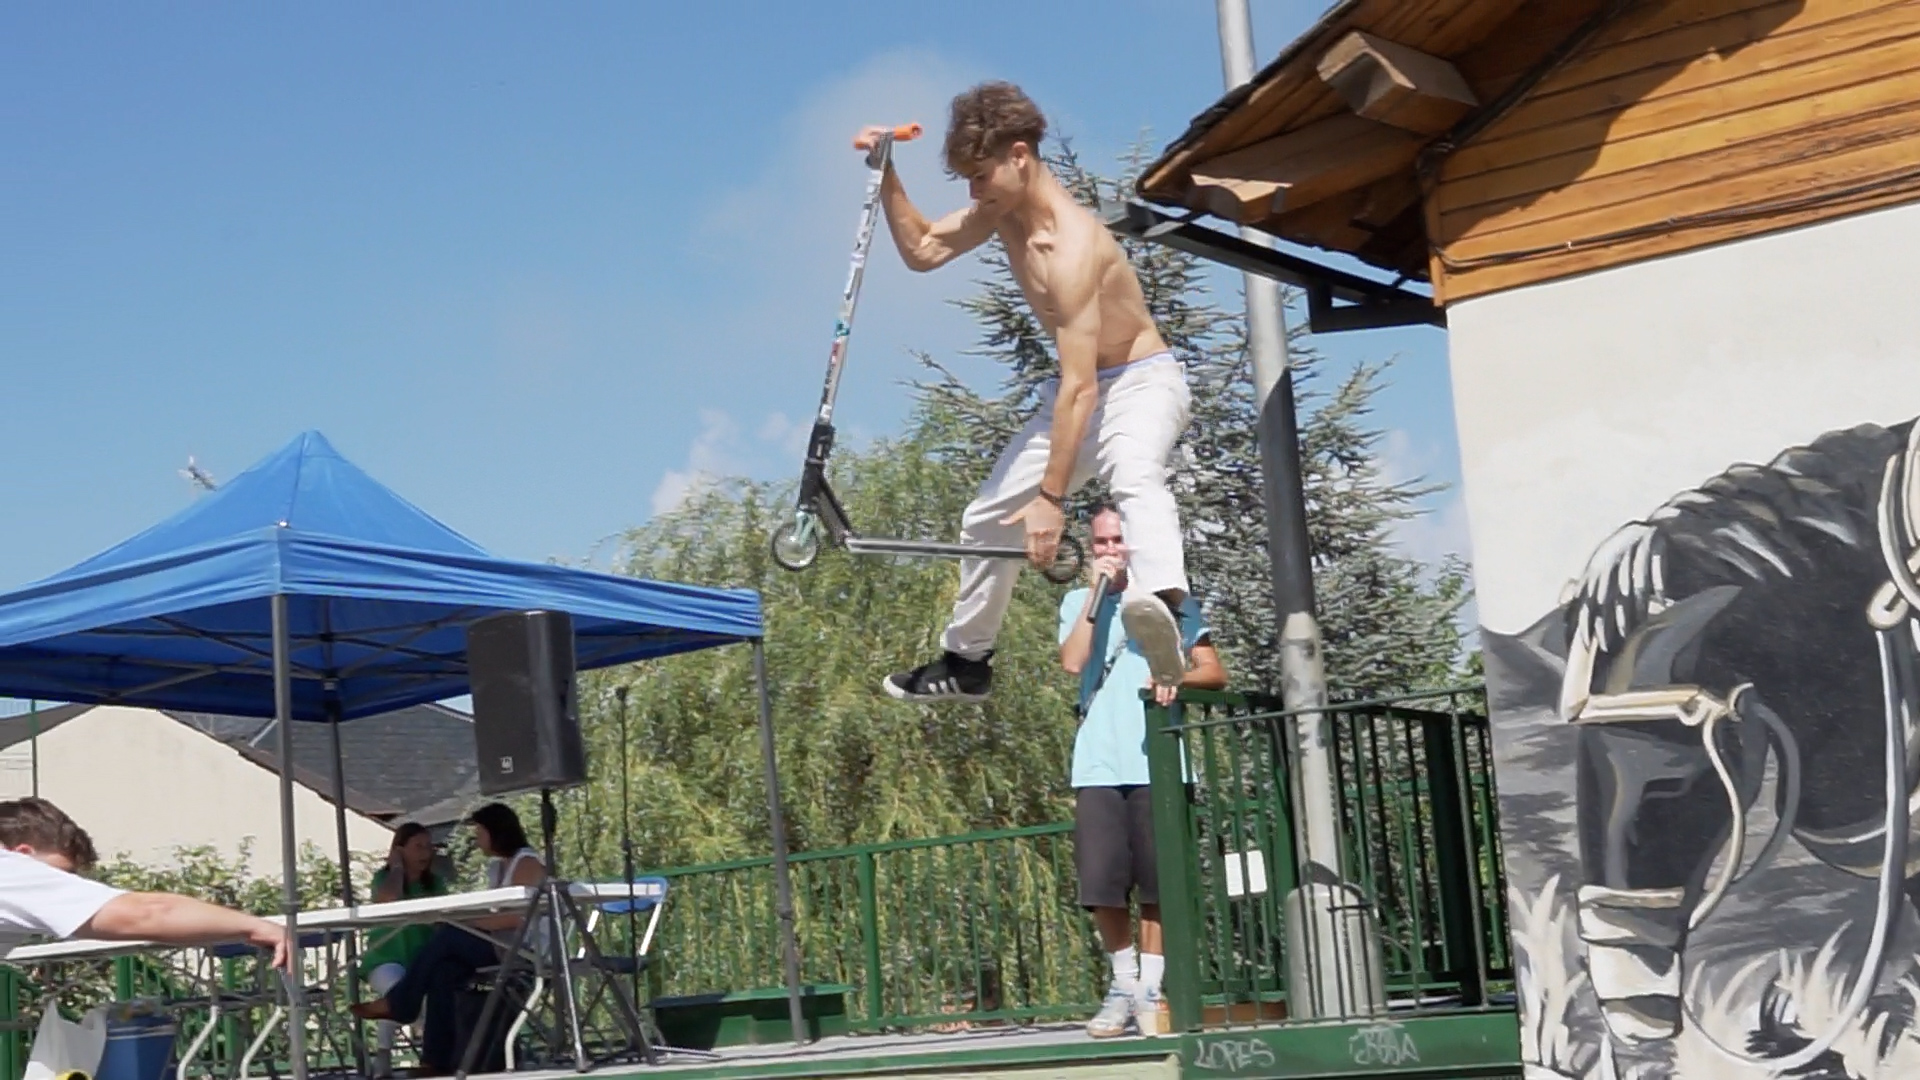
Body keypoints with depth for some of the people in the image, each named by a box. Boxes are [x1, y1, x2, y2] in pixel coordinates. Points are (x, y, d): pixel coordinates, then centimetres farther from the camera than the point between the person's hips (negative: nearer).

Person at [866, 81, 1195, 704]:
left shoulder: (1070, 244, -31)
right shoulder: (1002, 211, -4)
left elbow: (1081, 385, -35)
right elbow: (921, 251, 11)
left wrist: (1052, 496, -37)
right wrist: (887, 178, -5)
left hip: (1143, 380, -9)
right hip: (1082, 388, 9)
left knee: (1134, 477, -43)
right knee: (987, 519, 14)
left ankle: (1163, 605, -69)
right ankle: (965, 664, 31)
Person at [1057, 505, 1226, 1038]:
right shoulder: (1079, 603, 13)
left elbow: (1215, 672, 5)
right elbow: (1072, 661, -6)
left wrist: (1176, 676, -16)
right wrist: (1096, 590, -6)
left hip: (1157, 763, -1)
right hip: (1098, 766, 1)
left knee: (1156, 883, -1)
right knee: (1101, 884, -3)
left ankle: (1150, 988, 7)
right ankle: (1123, 983, 13)